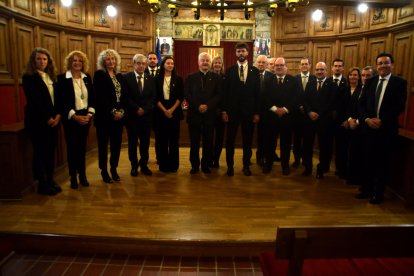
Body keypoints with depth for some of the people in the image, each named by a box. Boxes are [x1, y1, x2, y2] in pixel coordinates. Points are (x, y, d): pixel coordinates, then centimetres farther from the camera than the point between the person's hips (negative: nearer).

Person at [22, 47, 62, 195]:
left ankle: (50, 180, 21)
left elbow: (57, 97, 10)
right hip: (37, 121, -6)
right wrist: (47, 118, -13)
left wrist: (58, 115, -5)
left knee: (51, 151, 10)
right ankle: (42, 184, 10)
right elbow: (33, 101, -13)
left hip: (52, 120, 6)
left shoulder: (51, 77, 14)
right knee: (40, 152, 1)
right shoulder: (28, 77, -5)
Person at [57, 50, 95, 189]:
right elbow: (62, 100, -10)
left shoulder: (87, 78, 7)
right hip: (71, 118, -3)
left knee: (82, 146, 10)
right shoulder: (62, 78, -6)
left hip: (85, 117, 3)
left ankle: (82, 175, 20)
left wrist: (89, 114, -8)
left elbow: (92, 97, 5)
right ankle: (73, 177, 17)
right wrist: (75, 116, -17)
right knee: (72, 147, 5)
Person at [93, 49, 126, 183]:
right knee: (103, 144, 5)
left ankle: (114, 168, 23)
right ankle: (104, 171, 17)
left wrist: (121, 111, -6)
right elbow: (100, 97, -11)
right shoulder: (99, 75, -4)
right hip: (104, 116, -5)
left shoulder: (120, 76, 13)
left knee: (116, 143, 8)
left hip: (119, 116, 5)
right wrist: (113, 112, -14)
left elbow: (124, 96, 9)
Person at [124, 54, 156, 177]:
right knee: (132, 142, 7)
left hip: (146, 115, 2)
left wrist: (144, 109, -9)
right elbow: (126, 97, -6)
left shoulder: (151, 79, 8)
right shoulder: (127, 77, -1)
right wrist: (136, 109, -12)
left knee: (145, 142, 7)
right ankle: (134, 166, 19)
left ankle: (144, 165, 20)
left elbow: (153, 97, 3)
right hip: (132, 115, -2)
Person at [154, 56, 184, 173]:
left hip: (174, 112, 0)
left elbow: (180, 97, 0)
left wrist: (172, 109, -11)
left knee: (174, 139, 3)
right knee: (161, 139, 3)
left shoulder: (178, 79, 6)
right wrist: (164, 110, -10)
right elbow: (156, 97, 0)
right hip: (160, 112, 0)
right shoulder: (158, 79, 5)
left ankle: (173, 164, 13)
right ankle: (163, 164, 13)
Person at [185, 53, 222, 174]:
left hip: (209, 114, 0)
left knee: (208, 142, 6)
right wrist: (197, 106, -13)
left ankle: (206, 165, 19)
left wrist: (208, 106, -14)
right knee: (194, 142, 6)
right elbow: (187, 95, -1)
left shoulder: (216, 77, 7)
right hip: (194, 114, 0)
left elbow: (219, 95, -1)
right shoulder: (191, 77, 8)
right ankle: (194, 165, 17)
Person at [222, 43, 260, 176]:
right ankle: (230, 166, 19)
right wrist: (224, 110, -5)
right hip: (232, 110, 0)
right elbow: (226, 92, 0)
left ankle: (246, 165, 22)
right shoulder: (230, 70, 3)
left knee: (247, 140, 9)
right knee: (230, 140, 6)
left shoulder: (254, 71, 4)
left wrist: (257, 112, -2)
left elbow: (257, 92, 2)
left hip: (249, 111, 1)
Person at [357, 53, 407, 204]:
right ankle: (367, 189, 23)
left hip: (387, 129, -3)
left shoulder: (400, 82, -2)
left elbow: (400, 106, -9)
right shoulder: (370, 82, 10)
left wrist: (381, 120, -16)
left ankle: (378, 193, 18)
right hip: (369, 127, 3)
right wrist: (367, 119, -9)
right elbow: (362, 103, 7)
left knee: (383, 162, 6)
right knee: (369, 160, 10)